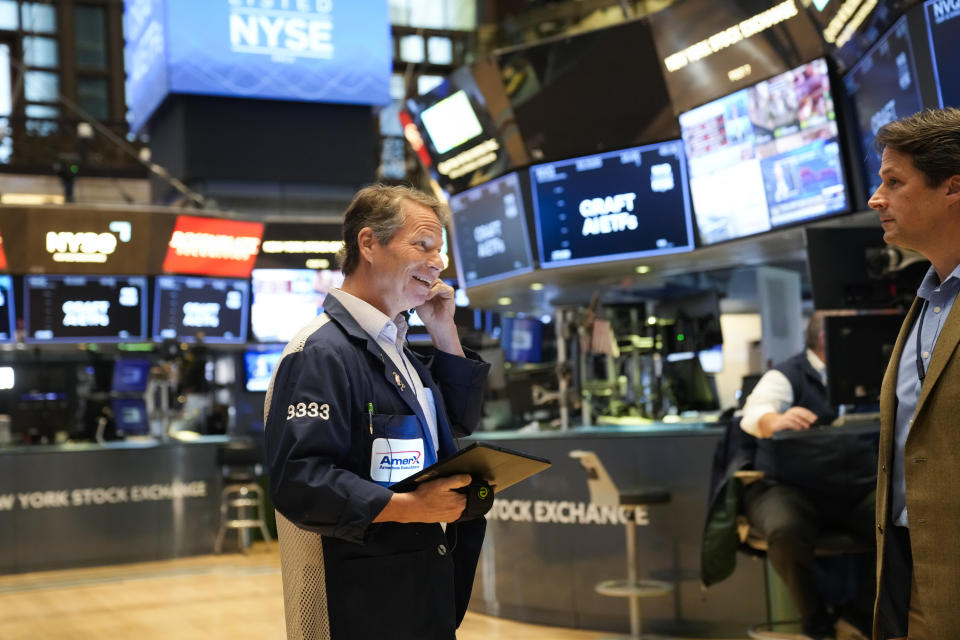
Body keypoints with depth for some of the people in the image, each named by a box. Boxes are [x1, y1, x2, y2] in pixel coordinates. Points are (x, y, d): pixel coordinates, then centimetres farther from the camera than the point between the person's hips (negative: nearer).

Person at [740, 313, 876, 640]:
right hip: (789, 487, -4)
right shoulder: (787, 375, 0)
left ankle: (861, 609, 1)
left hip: (855, 488, 5)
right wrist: (774, 420, -44)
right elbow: (756, 411, -20)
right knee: (787, 532, -36)